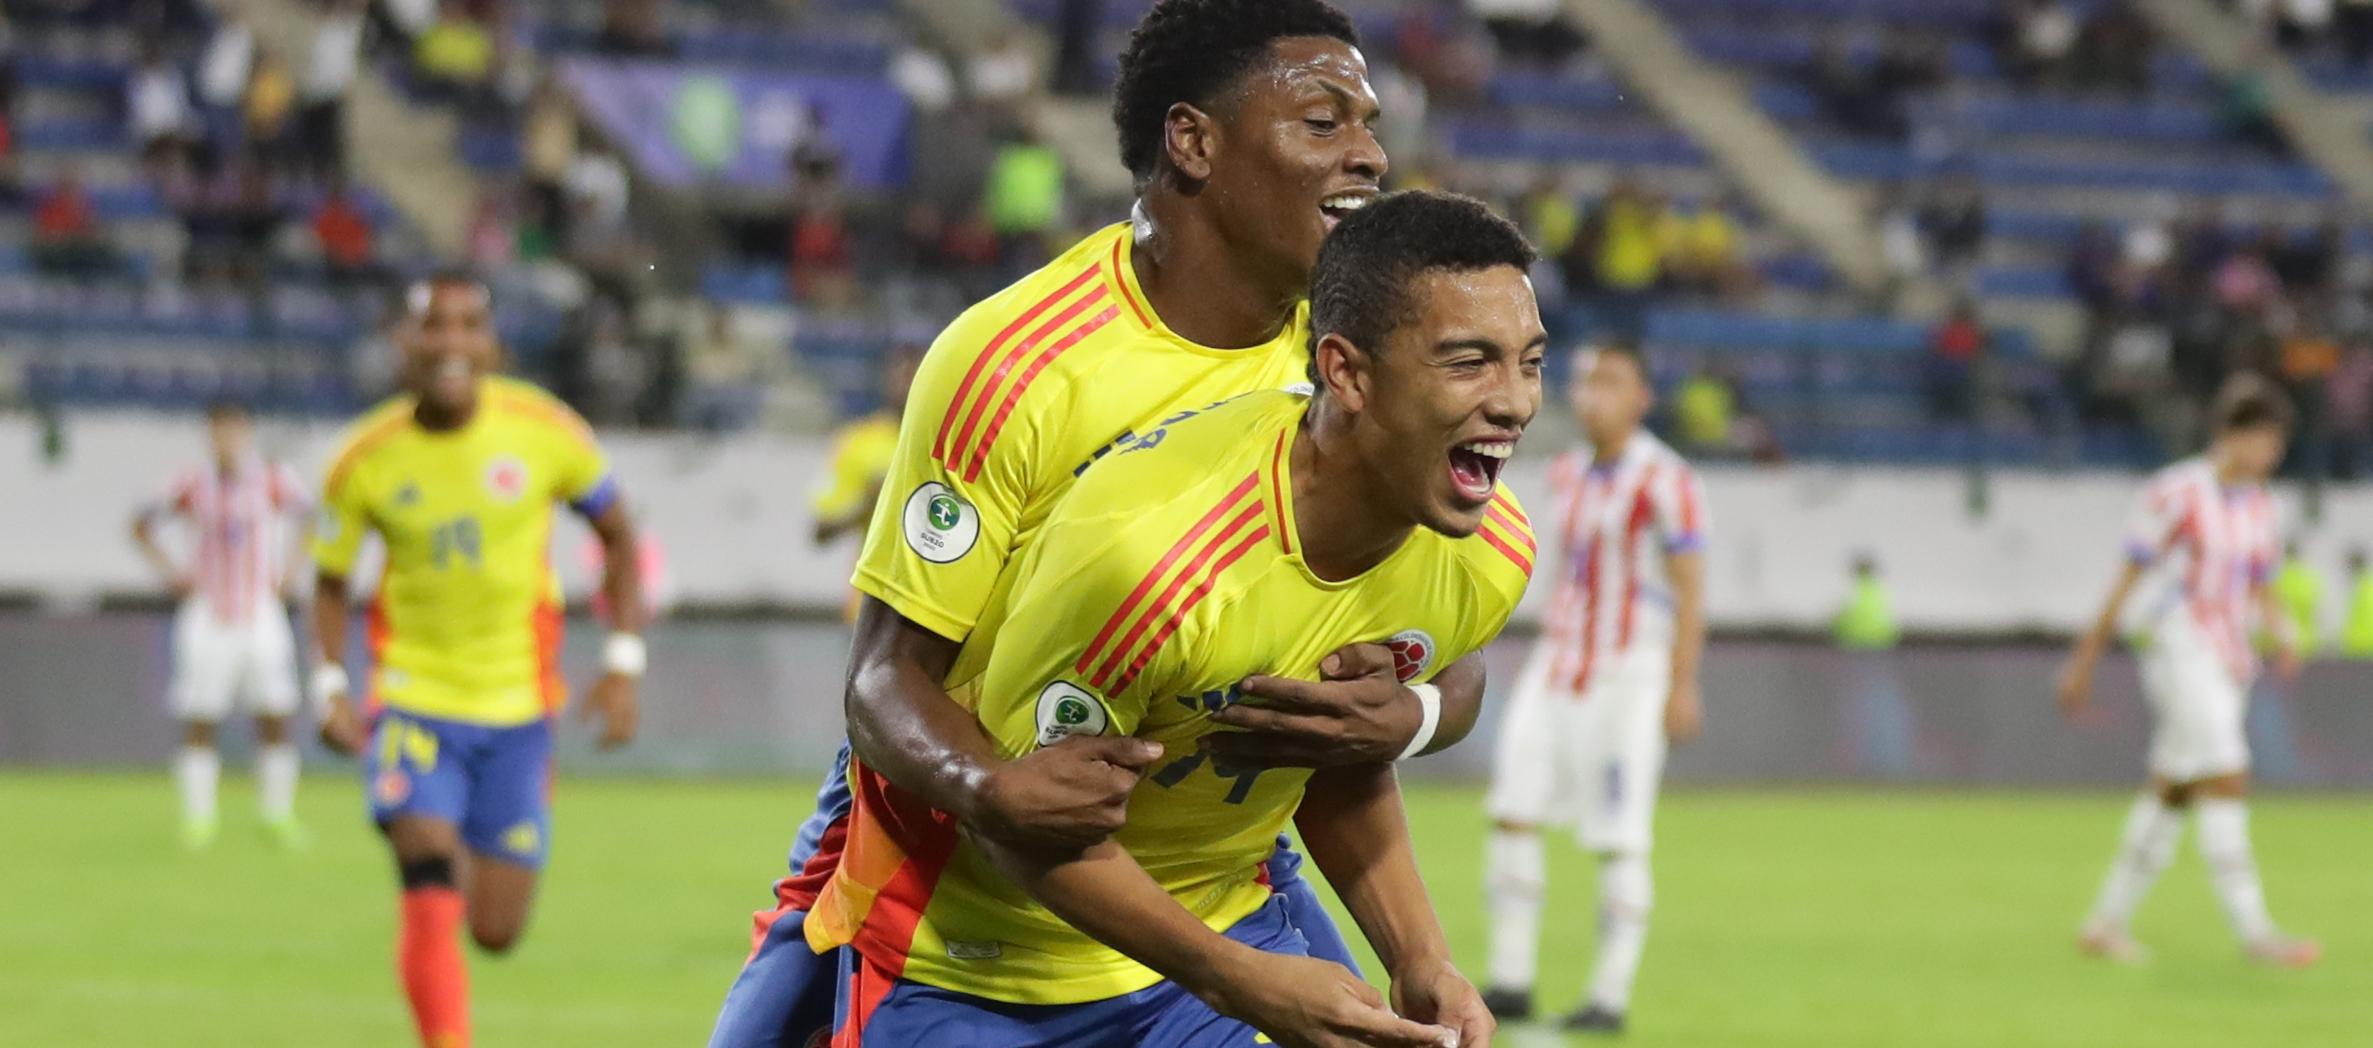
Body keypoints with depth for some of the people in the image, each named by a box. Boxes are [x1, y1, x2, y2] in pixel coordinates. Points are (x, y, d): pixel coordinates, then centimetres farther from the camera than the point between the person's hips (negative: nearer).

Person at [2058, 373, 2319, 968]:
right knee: (2225, 784, -16)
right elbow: (2127, 580, -7)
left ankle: (2106, 924, 18)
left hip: (2229, 663, 8)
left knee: (2171, 795, 10)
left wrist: (2281, 635, -2)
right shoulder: (2177, 492, -10)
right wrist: (2086, 660, -5)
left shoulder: (2258, 505, 12)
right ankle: (2253, 932, -21)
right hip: (2183, 649, -8)